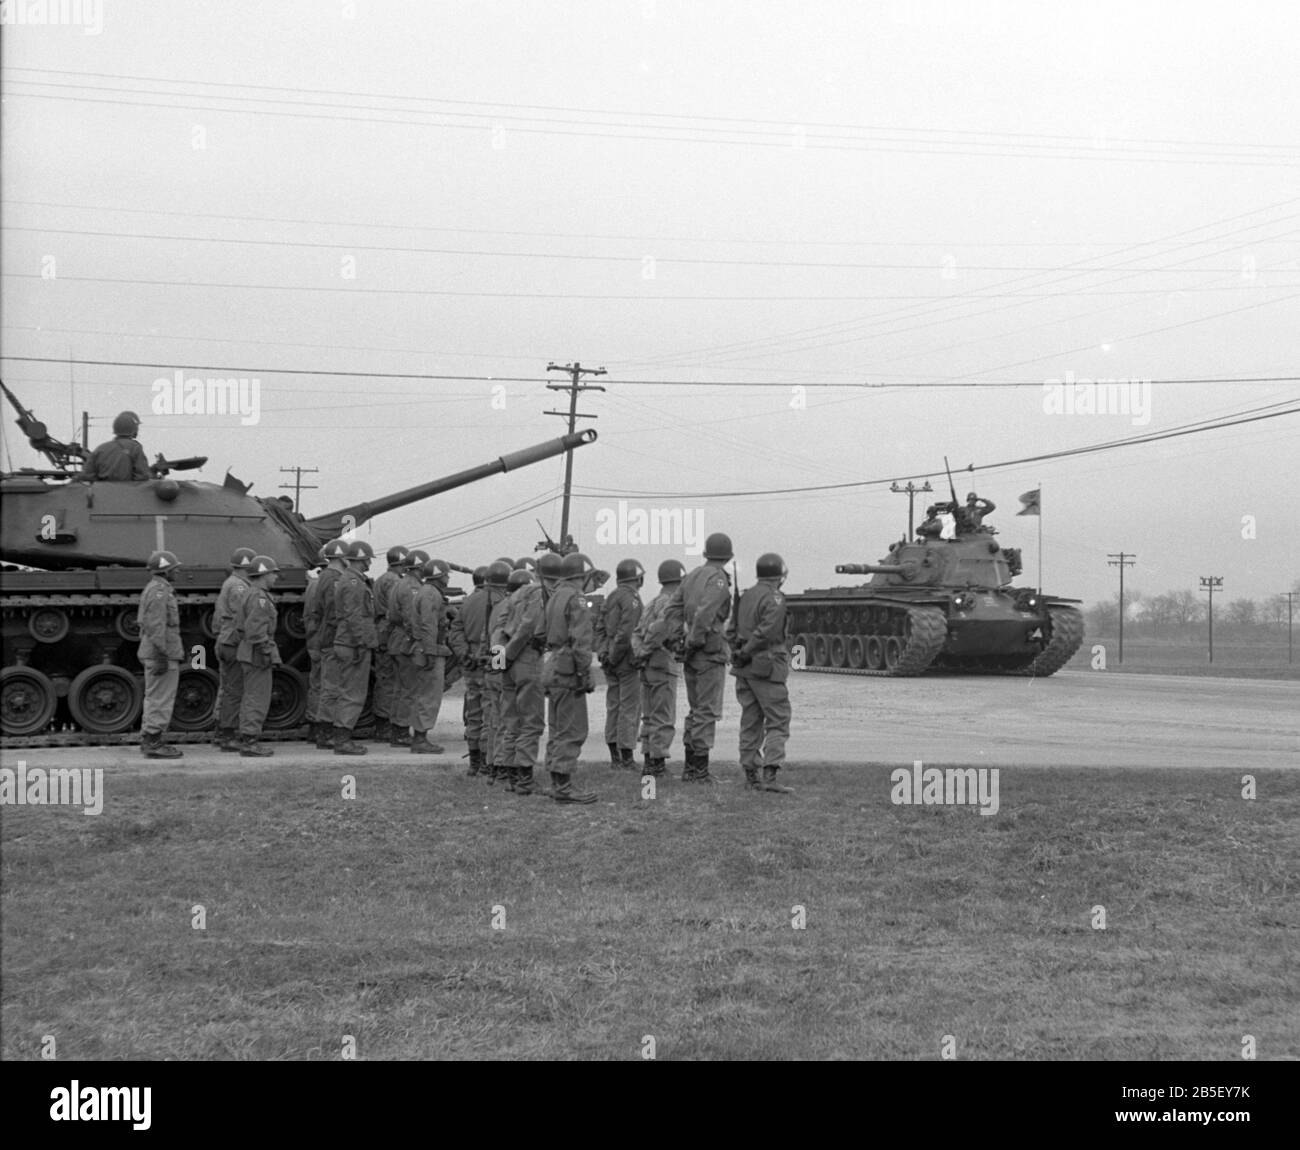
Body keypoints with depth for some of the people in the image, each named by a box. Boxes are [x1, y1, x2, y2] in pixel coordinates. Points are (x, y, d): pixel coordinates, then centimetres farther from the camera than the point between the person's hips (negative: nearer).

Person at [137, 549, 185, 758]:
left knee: (155, 699, 15)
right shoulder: (159, 591, -16)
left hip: (153, 655, 11)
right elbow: (156, 626, -23)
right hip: (162, 655, -11)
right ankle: (154, 743, -6)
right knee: (161, 700, -7)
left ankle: (150, 741, 19)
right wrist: (162, 656, -25)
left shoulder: (151, 589, 17)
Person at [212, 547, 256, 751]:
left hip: (224, 644, 11)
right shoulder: (238, 587, -15)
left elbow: (217, 618, 23)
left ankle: (221, 734, 21)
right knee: (235, 692, -7)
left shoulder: (227, 585, 17)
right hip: (235, 645, -11)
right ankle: (227, 737, -5)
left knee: (226, 690, 15)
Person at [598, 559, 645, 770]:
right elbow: (626, 632, -21)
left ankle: (615, 756, 15)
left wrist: (603, 652, 8)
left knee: (613, 705, 11)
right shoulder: (632, 599, -14)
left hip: (611, 660, 8)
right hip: (627, 658, -8)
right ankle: (627, 756, -3)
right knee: (630, 706, -3)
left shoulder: (611, 598, 13)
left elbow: (600, 628, 13)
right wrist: (614, 656, -14)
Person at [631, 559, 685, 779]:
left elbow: (637, 634, 12)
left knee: (650, 717, 14)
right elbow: (659, 627, -25)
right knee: (664, 719, -4)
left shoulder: (653, 603, 16)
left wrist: (638, 655, 2)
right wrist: (646, 652, -15)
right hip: (663, 662, -8)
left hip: (647, 667, 8)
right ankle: (657, 765, -6)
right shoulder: (672, 602, -11)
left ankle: (649, 764, 16)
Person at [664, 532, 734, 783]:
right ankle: (701, 771, -3)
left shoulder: (692, 576, 13)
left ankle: (690, 768, 18)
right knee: (707, 711, -4)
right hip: (710, 652, -8)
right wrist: (694, 642, -15)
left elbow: (672, 608, 10)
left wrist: (678, 639, 5)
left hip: (691, 656, 8)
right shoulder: (718, 580, -12)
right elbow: (704, 614, -24)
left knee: (695, 710, 16)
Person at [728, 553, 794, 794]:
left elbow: (732, 631, 13)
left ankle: (750, 775, 12)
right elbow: (766, 631, -20)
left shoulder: (746, 596, 12)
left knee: (751, 721, 12)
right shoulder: (774, 599, -11)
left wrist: (738, 652, 14)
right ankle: (769, 776, -17)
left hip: (745, 669, 8)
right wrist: (745, 654, -9)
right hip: (767, 667, -8)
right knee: (778, 722, -6)